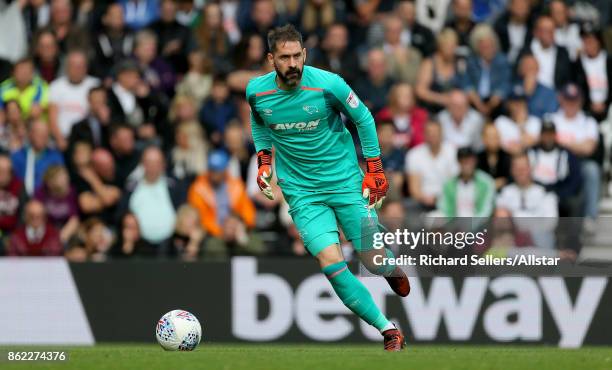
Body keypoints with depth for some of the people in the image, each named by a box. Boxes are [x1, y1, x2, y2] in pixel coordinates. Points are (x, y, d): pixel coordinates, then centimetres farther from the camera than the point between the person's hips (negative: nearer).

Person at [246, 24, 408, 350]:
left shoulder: (328, 84, -15)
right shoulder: (256, 91, -8)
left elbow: (363, 119, 0)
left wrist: (374, 169, 0)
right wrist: (264, 158, 5)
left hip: (346, 181, -1)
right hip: (302, 193, 1)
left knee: (375, 259, -4)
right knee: (331, 263, -17)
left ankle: (393, 270, 37)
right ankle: (389, 332, -7)